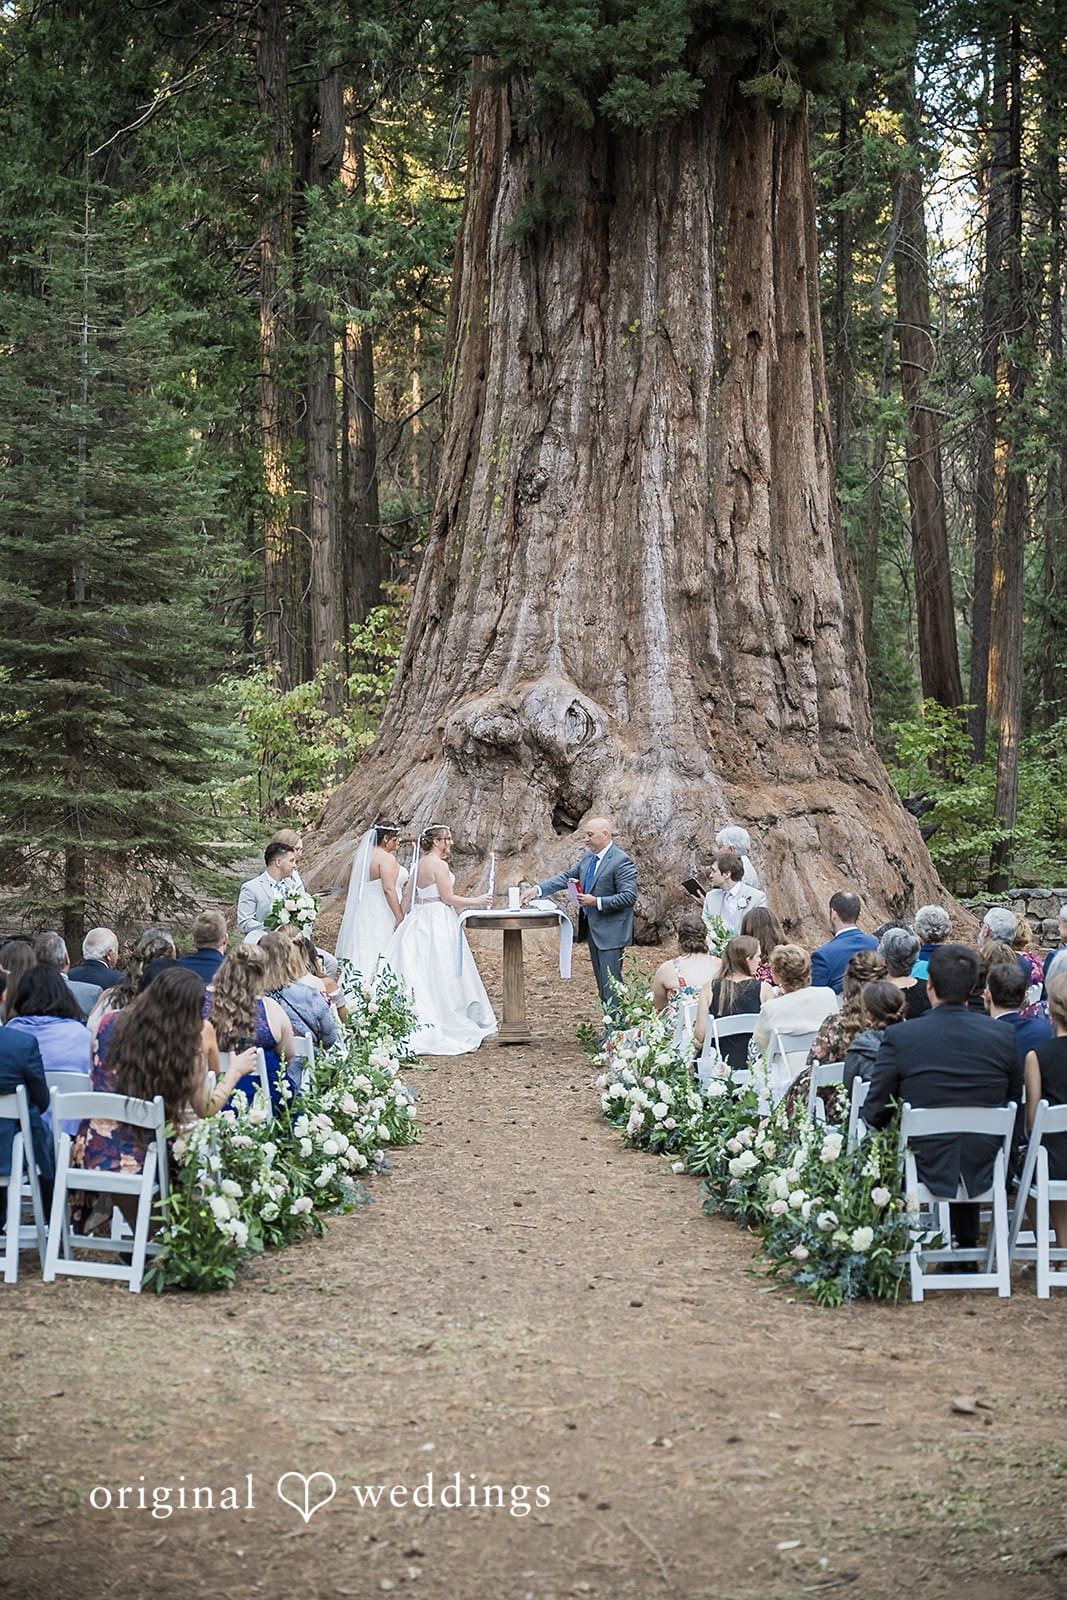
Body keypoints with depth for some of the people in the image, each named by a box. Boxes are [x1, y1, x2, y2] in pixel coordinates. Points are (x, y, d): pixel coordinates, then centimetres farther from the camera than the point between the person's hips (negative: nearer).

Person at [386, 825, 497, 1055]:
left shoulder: (420, 864, 12)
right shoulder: (439, 864, -13)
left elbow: (407, 899, 16)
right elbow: (448, 898, -14)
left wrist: (406, 920, 25)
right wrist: (477, 901, -4)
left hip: (418, 921, 8)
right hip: (438, 922, -8)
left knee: (416, 975, 5)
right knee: (439, 975, -4)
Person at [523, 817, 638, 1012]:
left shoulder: (622, 861, -15)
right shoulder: (587, 857, 10)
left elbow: (629, 897, -19)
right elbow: (566, 877, 12)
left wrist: (597, 902, -23)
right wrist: (538, 889, 0)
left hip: (611, 932, -9)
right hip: (593, 929, 9)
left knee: (611, 983, -11)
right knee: (602, 983, 13)